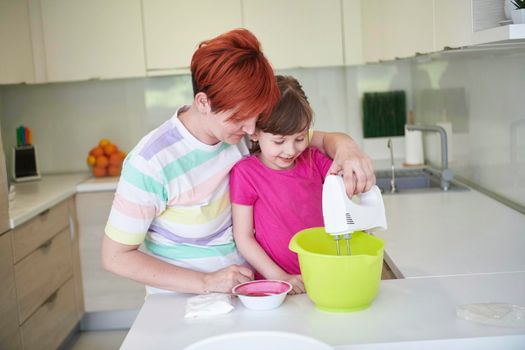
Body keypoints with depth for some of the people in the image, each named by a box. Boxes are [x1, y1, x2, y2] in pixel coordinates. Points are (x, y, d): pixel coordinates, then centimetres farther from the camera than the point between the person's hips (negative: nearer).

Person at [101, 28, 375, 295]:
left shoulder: (238, 124, -8)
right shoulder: (150, 163, -23)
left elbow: (320, 139, 2)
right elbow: (115, 256, -14)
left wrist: (345, 147, -23)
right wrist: (206, 282, -19)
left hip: (243, 286, 3)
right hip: (184, 298, -3)